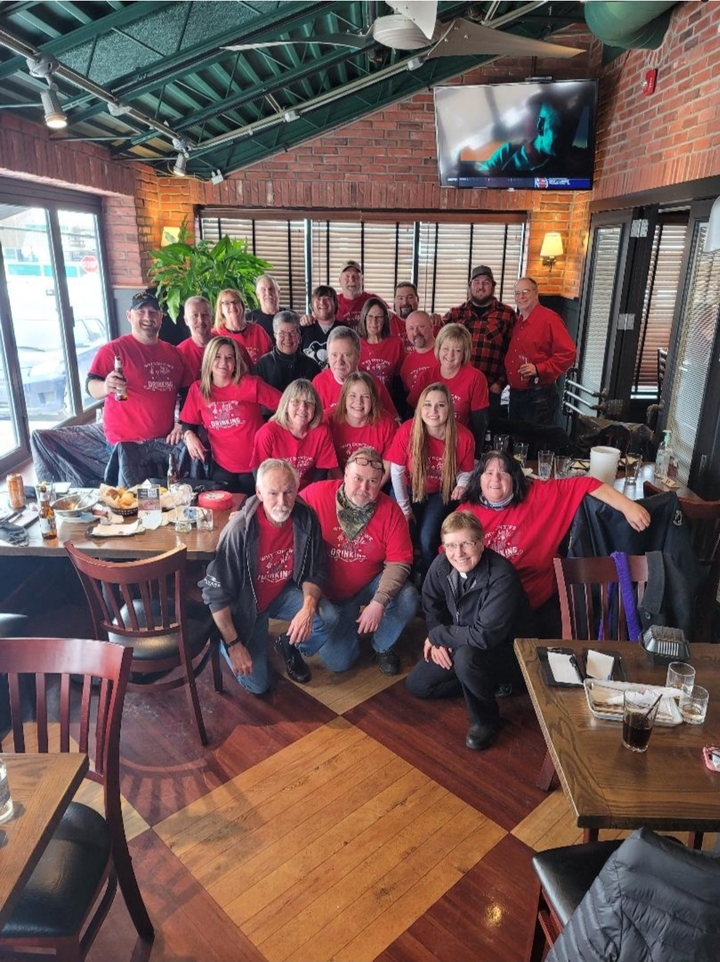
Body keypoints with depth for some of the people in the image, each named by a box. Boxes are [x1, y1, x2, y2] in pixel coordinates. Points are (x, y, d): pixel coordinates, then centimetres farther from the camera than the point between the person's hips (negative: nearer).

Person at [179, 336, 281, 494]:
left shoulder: (251, 384, -10)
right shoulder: (197, 389, -1)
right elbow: (188, 423, 8)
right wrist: (189, 435, -12)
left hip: (256, 466, -2)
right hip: (222, 467, 2)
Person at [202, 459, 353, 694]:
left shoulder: (305, 518, -18)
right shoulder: (239, 531, -30)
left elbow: (316, 571, -6)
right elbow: (216, 592, -21)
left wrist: (309, 605, -26)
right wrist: (233, 644, -19)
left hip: (285, 592, 3)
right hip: (246, 601, -3)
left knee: (329, 620, -23)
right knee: (257, 684, -5)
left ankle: (291, 645, 9)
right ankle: (225, 642, 24)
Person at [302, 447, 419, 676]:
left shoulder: (390, 511, -16)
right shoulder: (316, 495, -21)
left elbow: (398, 562, -14)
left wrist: (379, 602, -27)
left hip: (370, 585, 1)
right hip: (327, 592, -1)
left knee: (407, 599, -25)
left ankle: (383, 646, 8)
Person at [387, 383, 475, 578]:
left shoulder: (464, 437, -20)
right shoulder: (407, 431, -24)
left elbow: (466, 471, -2)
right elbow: (396, 472, -13)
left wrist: (461, 485, -26)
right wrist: (404, 508, -7)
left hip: (442, 493, 0)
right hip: (409, 490, 0)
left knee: (427, 540, -19)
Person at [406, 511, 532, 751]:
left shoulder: (502, 576, -34)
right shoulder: (441, 564, -14)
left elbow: (485, 635, -36)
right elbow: (431, 605, 4)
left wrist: (437, 635, -22)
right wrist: (439, 641, -12)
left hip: (502, 650, -7)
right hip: (459, 644, 7)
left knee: (466, 657, -37)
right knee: (416, 684, 3)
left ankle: (486, 720, -9)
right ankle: (486, 682, 15)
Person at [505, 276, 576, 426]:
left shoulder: (549, 319, -12)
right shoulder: (517, 322, 14)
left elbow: (567, 354, -18)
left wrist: (539, 369, -25)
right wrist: (506, 378, 10)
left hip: (539, 396, -9)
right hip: (515, 394, 9)